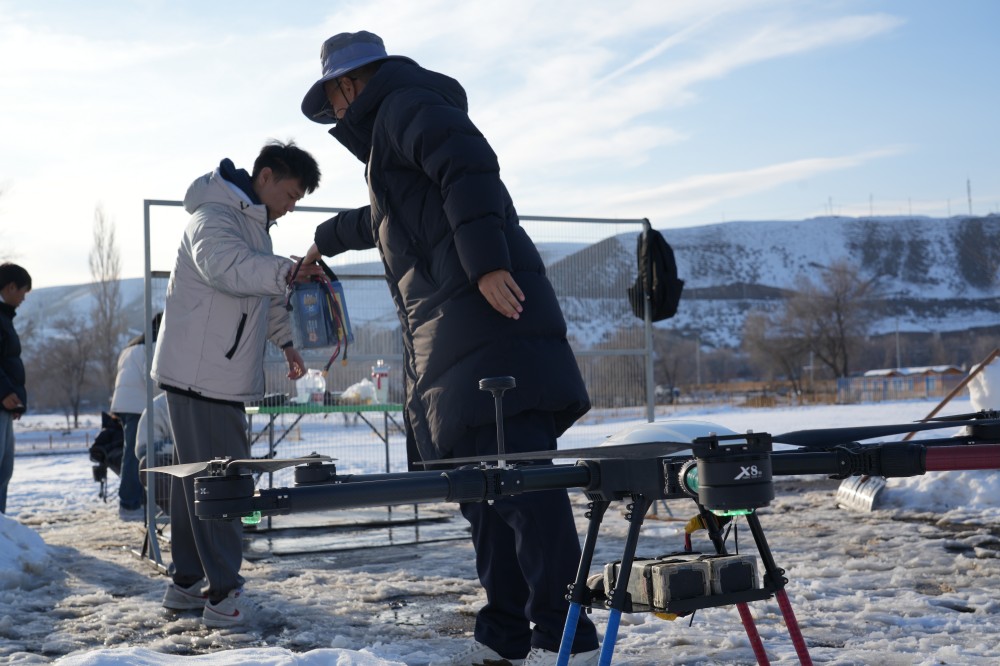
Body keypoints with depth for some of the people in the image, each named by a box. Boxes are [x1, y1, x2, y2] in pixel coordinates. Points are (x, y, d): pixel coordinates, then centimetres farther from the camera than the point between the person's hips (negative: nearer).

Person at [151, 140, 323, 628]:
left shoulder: (254, 223, 19)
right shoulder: (213, 217, -13)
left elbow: (263, 295, 30)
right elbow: (223, 264, -36)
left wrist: (287, 340, 19)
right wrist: (286, 271, -48)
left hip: (221, 376, 10)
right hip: (200, 374, -10)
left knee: (195, 477, 15)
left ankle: (186, 584, 24)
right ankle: (224, 595, -5)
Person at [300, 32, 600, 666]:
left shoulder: (403, 104, 4)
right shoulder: (391, 134, 35)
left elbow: (469, 167, -16)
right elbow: (384, 217, 55)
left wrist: (486, 261, -26)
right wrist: (327, 239, 71)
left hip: (486, 312, -10)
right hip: (452, 338, 10)